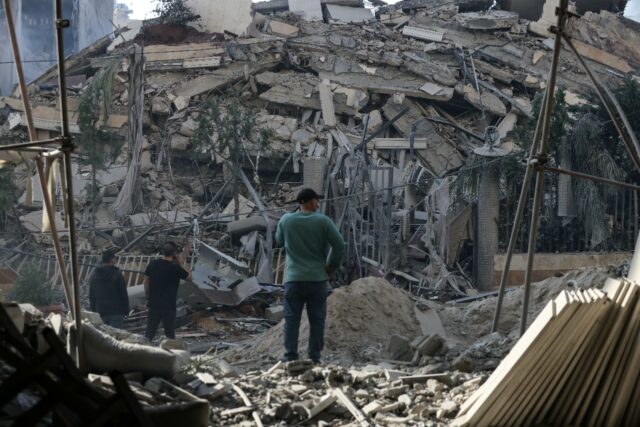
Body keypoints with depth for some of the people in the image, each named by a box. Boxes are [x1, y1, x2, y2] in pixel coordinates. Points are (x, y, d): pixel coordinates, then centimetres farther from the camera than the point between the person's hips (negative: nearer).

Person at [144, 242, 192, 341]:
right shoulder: (175, 268, -15)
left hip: (154, 303, 4)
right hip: (168, 305, -4)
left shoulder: (152, 264, -1)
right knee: (169, 331, 7)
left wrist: (148, 297, 17)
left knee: (150, 330, 11)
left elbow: (146, 282, 7)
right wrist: (181, 265, 6)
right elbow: (189, 276, -2)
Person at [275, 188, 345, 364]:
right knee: (317, 320, 6)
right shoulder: (323, 221, -5)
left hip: (293, 278, 1)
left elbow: (279, 242, 17)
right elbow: (339, 245, -8)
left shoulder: (286, 220, 0)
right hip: (318, 278, -1)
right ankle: (314, 357, 6)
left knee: (292, 319, 3)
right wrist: (331, 267, 4)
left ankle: (290, 357, -1)